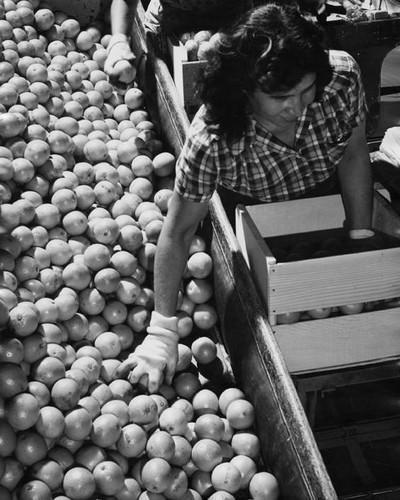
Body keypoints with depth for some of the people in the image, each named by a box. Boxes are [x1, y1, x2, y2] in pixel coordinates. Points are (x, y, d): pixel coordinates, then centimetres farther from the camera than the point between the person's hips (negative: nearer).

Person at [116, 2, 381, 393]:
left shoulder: (342, 79, -35)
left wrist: (362, 238, -14)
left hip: (327, 198, 3)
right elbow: (178, 231, -31)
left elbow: (353, 156, -15)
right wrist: (162, 331, -31)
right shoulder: (211, 139, -41)